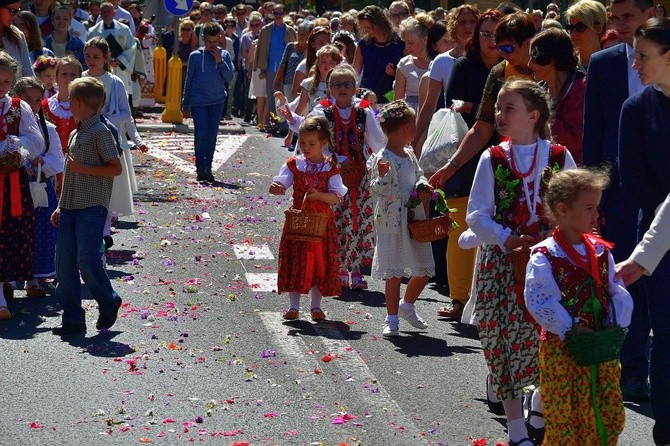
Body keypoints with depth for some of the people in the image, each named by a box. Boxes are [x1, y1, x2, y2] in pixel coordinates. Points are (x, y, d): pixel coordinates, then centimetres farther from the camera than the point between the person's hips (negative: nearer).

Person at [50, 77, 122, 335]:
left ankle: (109, 303, 12)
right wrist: (61, 207, 18)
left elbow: (116, 168, -11)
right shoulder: (75, 134, 18)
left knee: (87, 260, -12)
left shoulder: (100, 132, -8)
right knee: (64, 264, 3)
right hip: (70, 208, 8)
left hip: (92, 207, -8)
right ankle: (73, 319, 9)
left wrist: (82, 168, -15)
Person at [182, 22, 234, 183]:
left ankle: (208, 168, 12)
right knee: (201, 133, -11)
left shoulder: (224, 55, 5)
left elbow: (229, 78, -2)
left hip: (217, 101, 2)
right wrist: (185, 103, 9)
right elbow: (189, 79, 7)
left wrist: (220, 61, -13)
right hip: (198, 101, -2)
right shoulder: (195, 56, 1)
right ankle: (201, 167, -5)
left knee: (212, 135, 4)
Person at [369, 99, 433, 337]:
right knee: (393, 273, -1)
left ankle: (407, 306, 34)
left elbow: (419, 175, 20)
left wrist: (422, 185, -2)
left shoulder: (410, 154, 10)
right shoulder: (382, 158, -13)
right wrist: (382, 176, -34)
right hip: (391, 223, -7)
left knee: (424, 270, 11)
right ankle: (392, 319, 10)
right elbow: (376, 190, -15)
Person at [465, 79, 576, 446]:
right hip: (503, 261, 0)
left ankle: (543, 410, 25)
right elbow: (476, 214, 0)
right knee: (507, 336, -1)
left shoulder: (559, 157, 1)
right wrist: (506, 239, -14)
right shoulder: (492, 159, 1)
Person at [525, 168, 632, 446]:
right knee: (563, 419, 1)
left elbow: (617, 293, 8)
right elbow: (540, 302, -17)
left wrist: (616, 325, -7)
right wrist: (570, 329, -20)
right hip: (561, 349, -5)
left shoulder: (601, 251, 7)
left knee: (611, 417, 9)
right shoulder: (544, 256, -11)